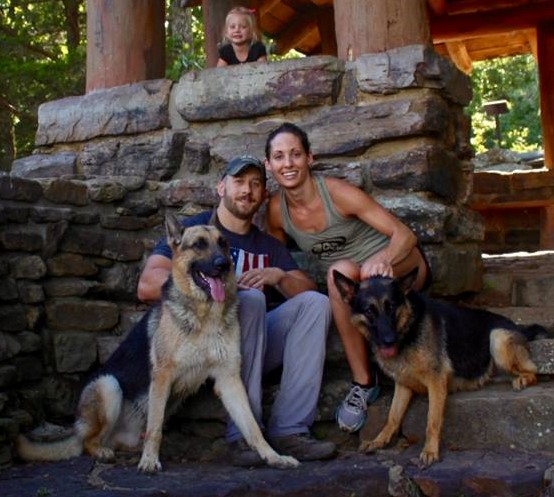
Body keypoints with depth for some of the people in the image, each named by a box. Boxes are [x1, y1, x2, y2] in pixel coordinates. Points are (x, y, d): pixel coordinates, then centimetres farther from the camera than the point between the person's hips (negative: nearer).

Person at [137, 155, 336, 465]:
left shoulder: (270, 247, 20)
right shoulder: (193, 229, 5)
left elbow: (309, 290, 4)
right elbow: (147, 286, -11)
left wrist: (279, 276, -16)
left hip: (259, 343, 5)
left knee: (316, 303, -16)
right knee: (250, 298, -31)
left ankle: (289, 430, -25)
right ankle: (243, 434, -33)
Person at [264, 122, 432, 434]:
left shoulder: (337, 193, -21)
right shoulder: (277, 209, -7)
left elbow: (405, 234, -23)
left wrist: (383, 259, -44)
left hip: (403, 264, -4)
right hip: (356, 284, 4)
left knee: (344, 271, -37)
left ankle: (364, 382, -22)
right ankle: (364, 381, -21)